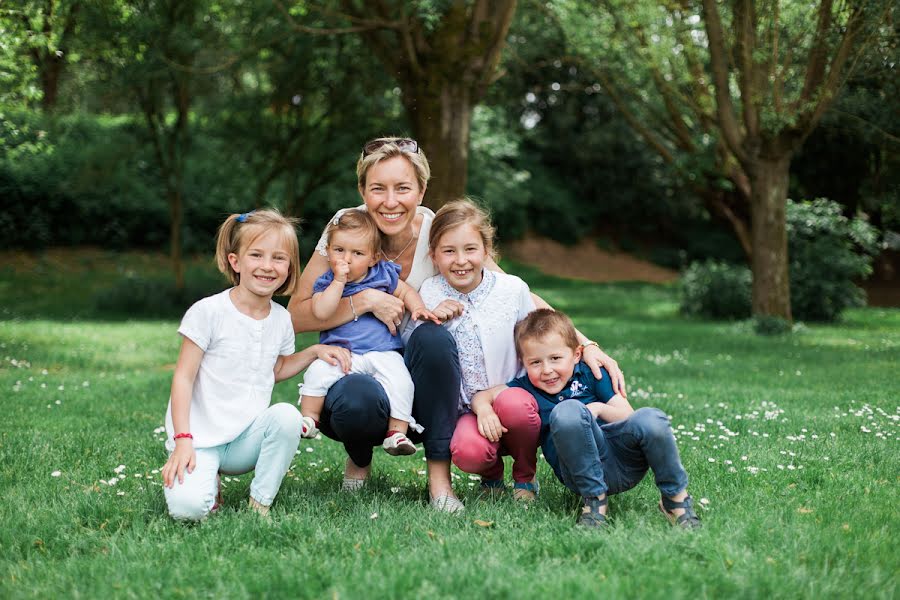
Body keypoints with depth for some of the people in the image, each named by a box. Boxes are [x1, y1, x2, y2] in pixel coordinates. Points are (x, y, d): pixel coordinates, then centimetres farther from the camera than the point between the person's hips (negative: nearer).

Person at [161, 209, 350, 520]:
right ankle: (208, 479, 9)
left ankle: (260, 505, -10)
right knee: (188, 507, -28)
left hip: (248, 437, 4)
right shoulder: (208, 312, -10)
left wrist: (315, 351, 7)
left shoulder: (281, 319, 6)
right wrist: (183, 441, -17)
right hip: (202, 438, -4)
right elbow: (183, 378, -8)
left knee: (287, 415, -29)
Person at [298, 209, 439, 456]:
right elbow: (321, 312, -13)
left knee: (400, 380, -24)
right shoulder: (326, 283, 4)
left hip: (382, 350, 1)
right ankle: (309, 419, -10)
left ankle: (397, 432, -17)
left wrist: (417, 308, -2)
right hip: (340, 351, 0)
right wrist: (339, 281, -16)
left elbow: (406, 291, 18)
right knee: (317, 371, -26)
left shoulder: (383, 274, 8)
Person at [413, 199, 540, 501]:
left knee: (515, 405, -36)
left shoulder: (513, 289, -4)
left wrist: (491, 397, -7)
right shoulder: (430, 294, 0)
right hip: (466, 409, 0)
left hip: (509, 395, 0)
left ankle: (525, 476, -2)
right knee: (467, 451, -33)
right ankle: (491, 474, 8)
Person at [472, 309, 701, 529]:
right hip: (582, 470, -1)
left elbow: (629, 417, 7)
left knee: (651, 419, -31)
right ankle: (593, 499, -20)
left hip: (623, 460, 2)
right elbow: (482, 397, 8)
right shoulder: (526, 388, 12)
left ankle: (676, 498, -7)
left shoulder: (590, 373, 11)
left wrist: (599, 408, -12)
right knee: (566, 410, -30)